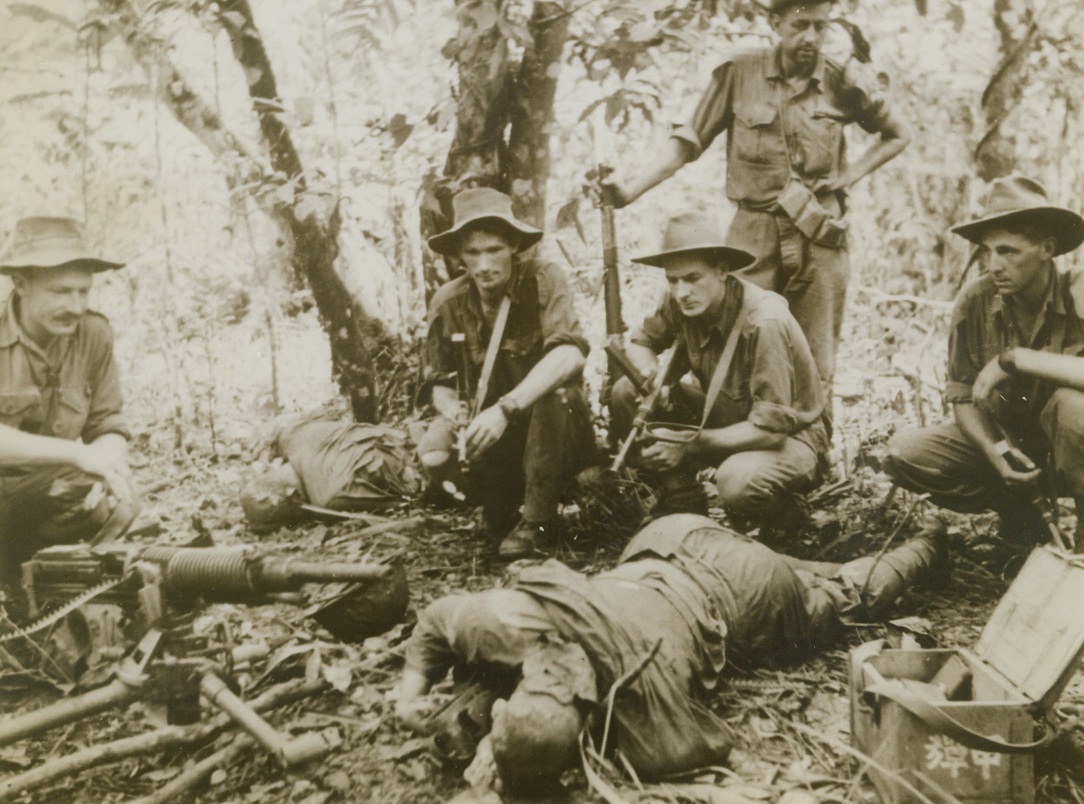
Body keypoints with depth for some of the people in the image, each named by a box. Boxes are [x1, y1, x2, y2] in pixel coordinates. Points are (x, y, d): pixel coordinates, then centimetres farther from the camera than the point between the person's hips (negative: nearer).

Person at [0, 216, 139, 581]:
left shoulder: (94, 334, -5)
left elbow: (109, 426, -2)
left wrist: (110, 463, -24)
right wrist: (78, 454, -34)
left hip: (43, 491, 4)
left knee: (117, 506, -21)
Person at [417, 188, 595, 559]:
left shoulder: (544, 280, -15)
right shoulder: (448, 302, -4)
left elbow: (570, 354, -31)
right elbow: (441, 386, 2)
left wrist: (505, 409, -42)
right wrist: (453, 411, -23)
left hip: (554, 432, -2)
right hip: (484, 431, 3)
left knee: (557, 392, -35)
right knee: (434, 452, -27)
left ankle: (536, 521, -16)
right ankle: (503, 506, 5)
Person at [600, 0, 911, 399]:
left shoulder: (843, 84, 3)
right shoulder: (740, 74, 0)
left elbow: (899, 136, 18)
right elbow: (688, 141, 1)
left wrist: (851, 173, 4)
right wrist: (632, 188, -11)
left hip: (819, 236, 1)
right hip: (754, 235, -1)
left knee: (815, 368, 5)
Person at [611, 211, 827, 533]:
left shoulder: (765, 323, -30)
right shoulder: (679, 301, -12)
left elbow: (771, 427, -29)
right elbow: (641, 342, 7)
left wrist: (689, 447, -30)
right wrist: (652, 376, -18)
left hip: (789, 437, -6)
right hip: (728, 420, 6)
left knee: (737, 481, -40)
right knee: (626, 393, -11)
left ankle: (781, 512, -1)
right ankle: (683, 508, -1)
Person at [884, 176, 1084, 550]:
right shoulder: (975, 301, -11)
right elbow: (963, 396, -6)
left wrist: (1012, 359, -35)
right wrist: (995, 452, -23)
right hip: (1002, 438, 3)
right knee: (905, 452, -19)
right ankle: (1014, 507, 3)